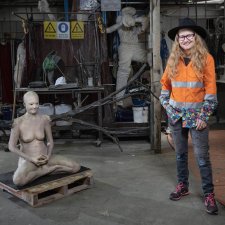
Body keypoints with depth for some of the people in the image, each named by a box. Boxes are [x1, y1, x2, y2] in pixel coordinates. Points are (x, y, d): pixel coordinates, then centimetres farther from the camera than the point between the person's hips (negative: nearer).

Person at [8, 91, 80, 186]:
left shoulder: (45, 119, -2)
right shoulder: (18, 122, -11)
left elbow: (50, 141, 7)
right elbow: (11, 147, -10)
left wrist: (48, 156, -13)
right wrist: (31, 159, -18)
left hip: (44, 159, 2)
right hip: (27, 161, -2)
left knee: (76, 167, -13)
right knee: (17, 181, -38)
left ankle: (45, 169, -4)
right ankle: (47, 169, -14)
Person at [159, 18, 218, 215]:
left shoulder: (205, 58, -6)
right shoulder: (173, 60, 5)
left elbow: (211, 89, -8)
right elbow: (165, 85, 12)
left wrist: (203, 116, -12)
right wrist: (168, 107, 3)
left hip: (196, 115, -4)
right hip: (176, 114, 4)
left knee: (202, 156, -1)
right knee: (180, 154, 14)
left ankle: (209, 194, 9)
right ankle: (182, 185, 29)